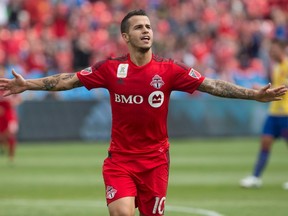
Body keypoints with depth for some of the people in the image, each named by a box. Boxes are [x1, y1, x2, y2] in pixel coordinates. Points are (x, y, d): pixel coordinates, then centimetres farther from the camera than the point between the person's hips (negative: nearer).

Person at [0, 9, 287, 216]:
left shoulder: (169, 70, -4)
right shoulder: (111, 68, -3)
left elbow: (211, 85, -6)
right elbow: (69, 80, 0)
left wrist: (254, 94, -14)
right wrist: (27, 85, -6)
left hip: (155, 160, 1)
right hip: (120, 158, -1)